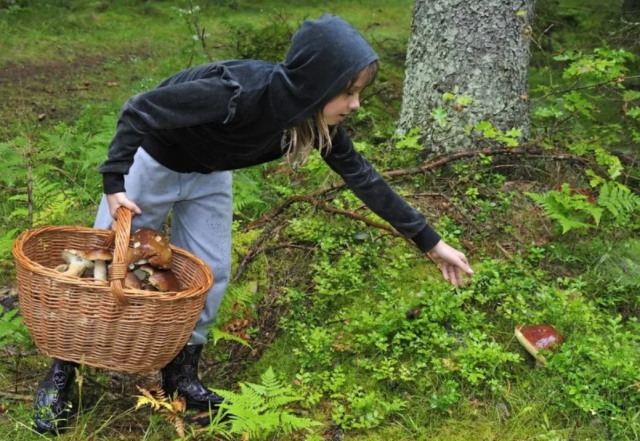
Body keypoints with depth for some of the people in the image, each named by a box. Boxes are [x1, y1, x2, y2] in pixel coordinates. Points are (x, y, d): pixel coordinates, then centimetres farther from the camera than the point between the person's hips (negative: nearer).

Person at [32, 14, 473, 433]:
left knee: (210, 274, 5)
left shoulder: (317, 119, -20)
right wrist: (114, 183, -33)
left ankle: (181, 373, 24)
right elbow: (139, 110, -32)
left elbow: (363, 178, -10)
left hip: (209, 175, 6)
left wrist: (431, 241, -6)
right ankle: (61, 375, 21)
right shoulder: (240, 92, -42)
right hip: (151, 161, -5)